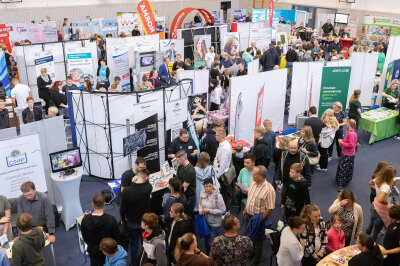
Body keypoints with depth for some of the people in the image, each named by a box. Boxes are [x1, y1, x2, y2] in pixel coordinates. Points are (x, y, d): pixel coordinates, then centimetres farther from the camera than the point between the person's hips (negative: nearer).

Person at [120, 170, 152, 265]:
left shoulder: (126, 191, -23)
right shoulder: (148, 188, -25)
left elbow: (123, 209, -12)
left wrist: (123, 219, 4)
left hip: (131, 222, 0)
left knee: (134, 243, 20)